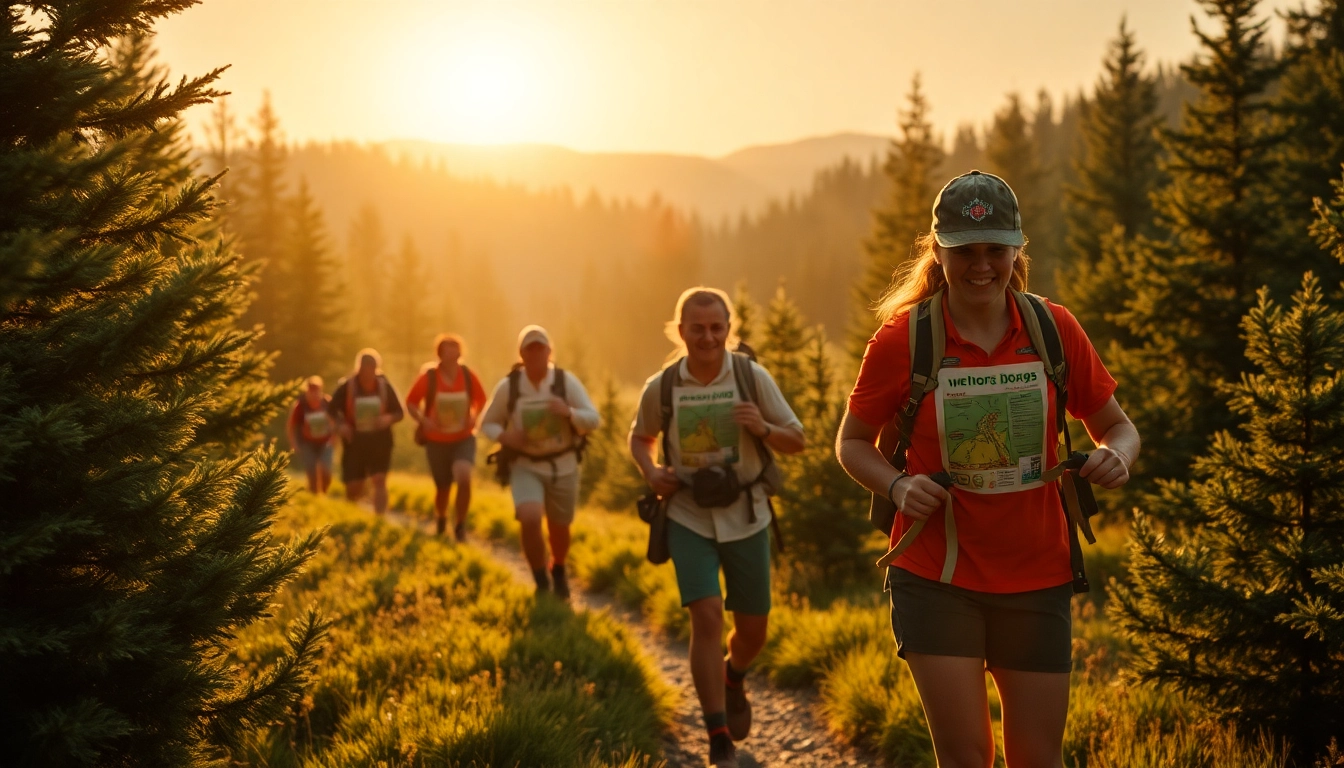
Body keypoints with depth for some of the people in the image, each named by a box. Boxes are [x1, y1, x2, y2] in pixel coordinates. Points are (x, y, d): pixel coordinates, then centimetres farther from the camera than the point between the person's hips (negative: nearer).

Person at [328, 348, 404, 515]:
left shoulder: (384, 386, 0)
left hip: (380, 441, 0)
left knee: (379, 480, -16)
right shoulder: (347, 386, -4)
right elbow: (332, 409, 5)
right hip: (354, 441, 0)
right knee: (353, 489, 2)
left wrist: (389, 418, -17)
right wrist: (340, 424, -16)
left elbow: (400, 412, 6)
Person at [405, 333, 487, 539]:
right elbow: (411, 402, -1)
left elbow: (481, 399, 10)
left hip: (464, 439, 0)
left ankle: (460, 524, -7)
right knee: (443, 488, 9)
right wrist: (423, 420, -17)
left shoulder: (468, 375, -7)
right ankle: (440, 519, 42)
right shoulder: (428, 377, -11)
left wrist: (474, 416, -8)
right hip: (437, 442, 0)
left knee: (464, 478, -25)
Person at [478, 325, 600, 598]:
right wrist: (504, 436, -19)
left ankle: (559, 570, 50)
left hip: (563, 466, 1)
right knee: (529, 520, -25)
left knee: (559, 529, 16)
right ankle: (541, 580, -4)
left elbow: (594, 420, -12)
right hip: (525, 466, -1)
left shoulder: (567, 382, -12)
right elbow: (487, 423, 2)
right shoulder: (508, 386, -10)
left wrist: (568, 412, -32)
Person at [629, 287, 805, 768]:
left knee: (752, 629, 9)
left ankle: (734, 679, 47)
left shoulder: (753, 377, -9)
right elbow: (639, 437, 13)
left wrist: (763, 428, -22)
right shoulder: (661, 387, -7)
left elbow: (796, 442, -1)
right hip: (689, 518, -1)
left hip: (746, 517, 1)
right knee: (706, 617, -16)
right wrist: (650, 472, -8)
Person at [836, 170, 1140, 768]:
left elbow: (1116, 427, 9)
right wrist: (898, 486, -16)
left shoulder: (1054, 329, -1)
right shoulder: (902, 336, -6)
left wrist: (1117, 457, -15)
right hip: (935, 577, -2)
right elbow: (852, 441, 4)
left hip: (1035, 578, 2)